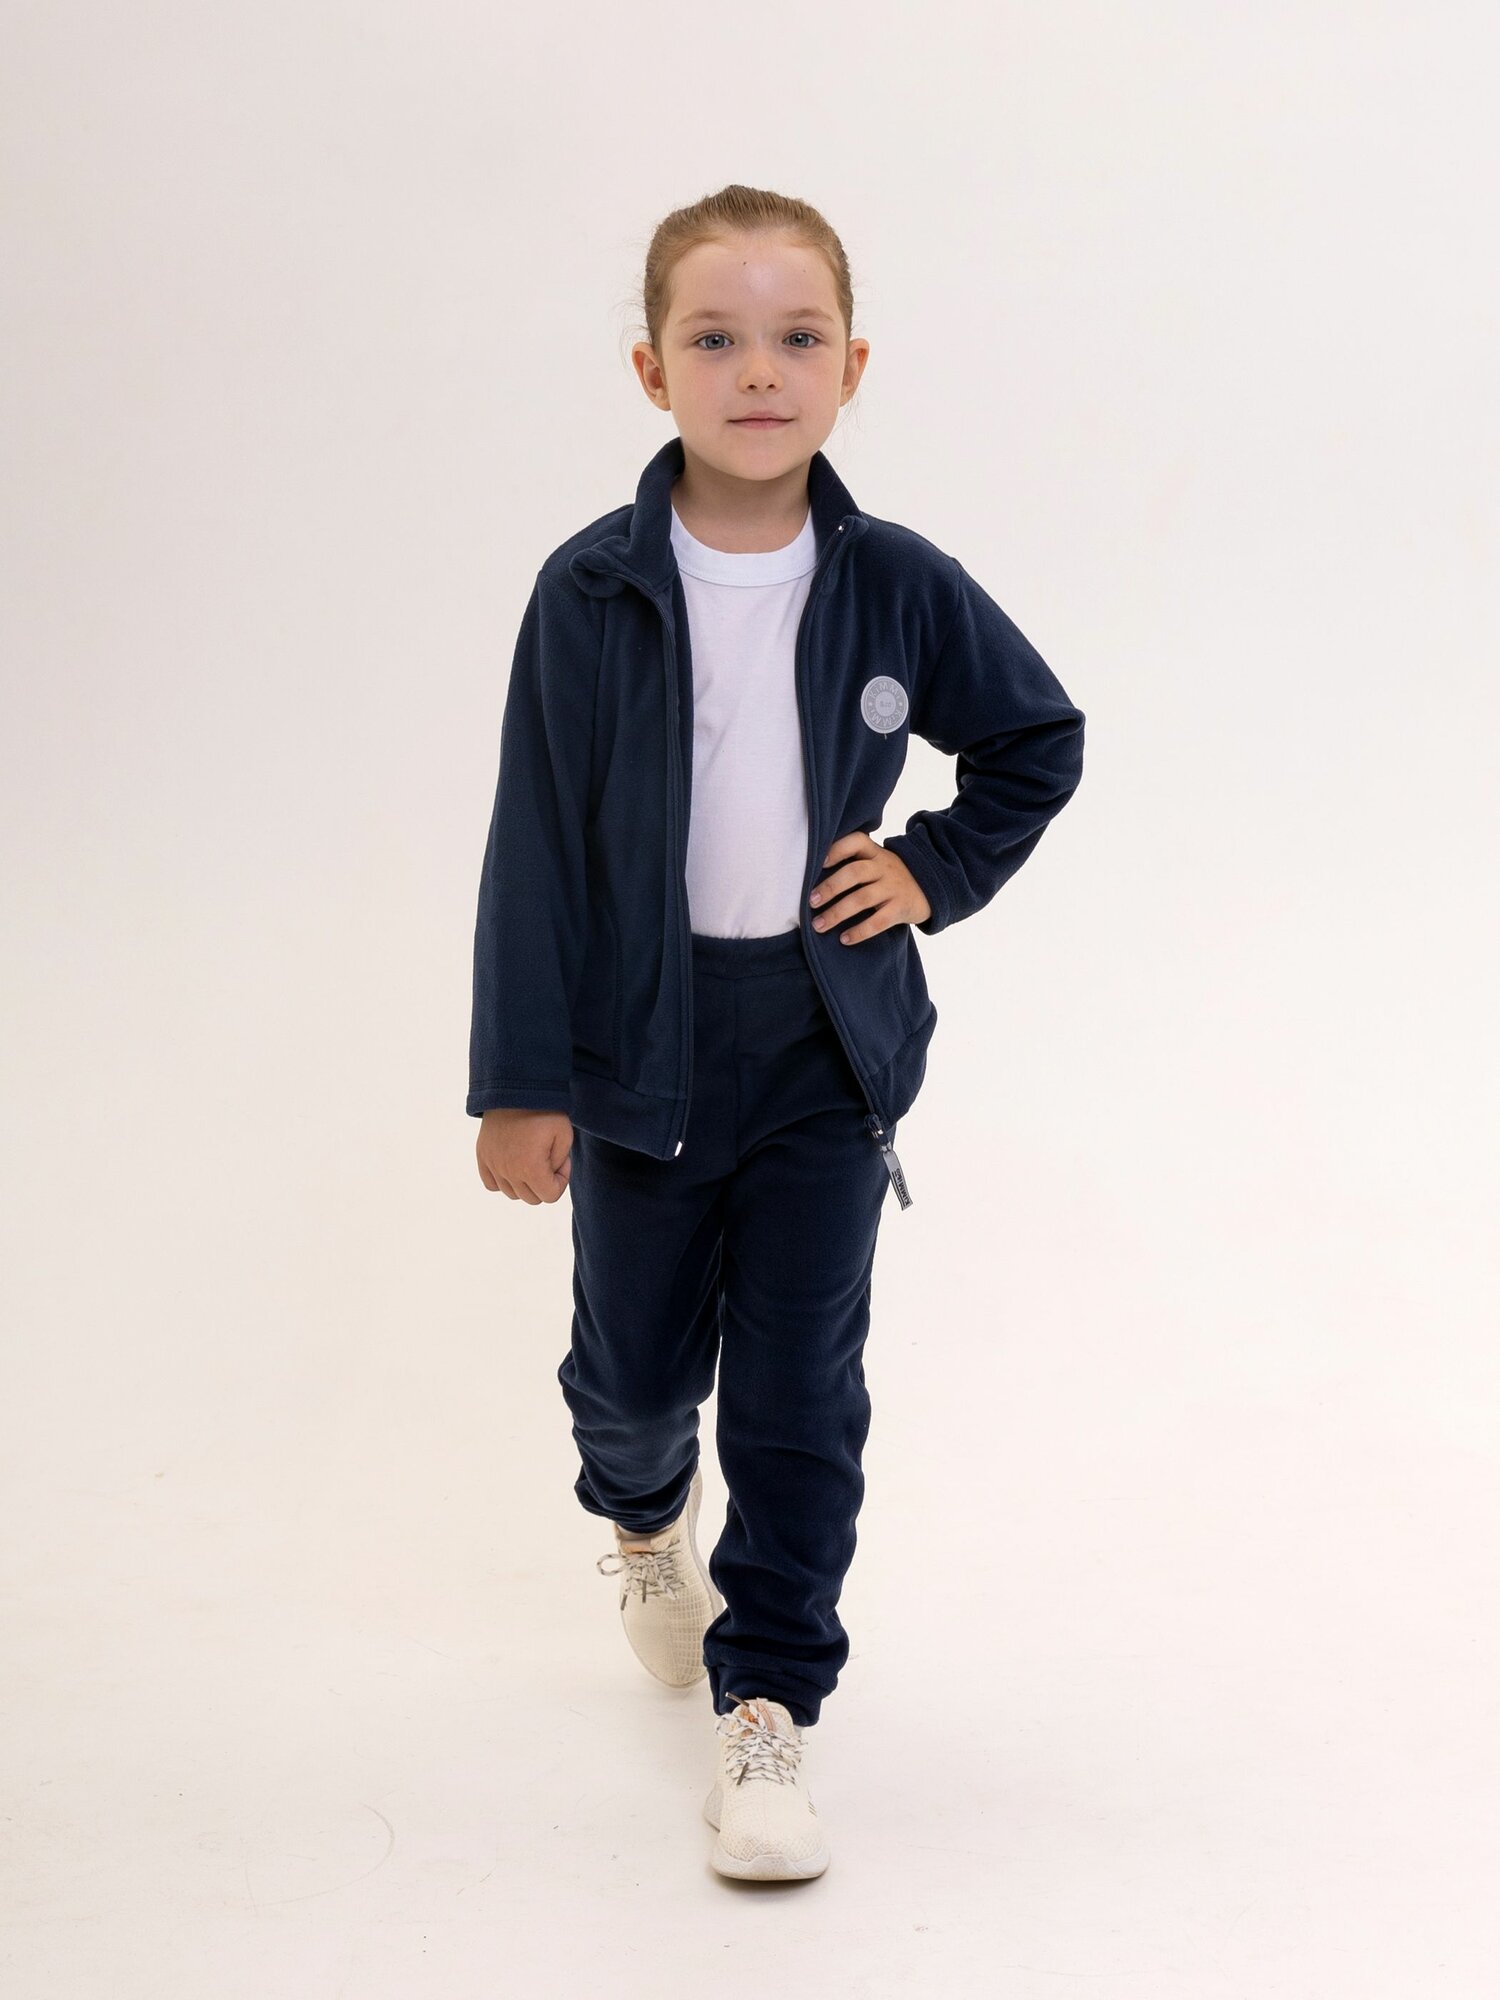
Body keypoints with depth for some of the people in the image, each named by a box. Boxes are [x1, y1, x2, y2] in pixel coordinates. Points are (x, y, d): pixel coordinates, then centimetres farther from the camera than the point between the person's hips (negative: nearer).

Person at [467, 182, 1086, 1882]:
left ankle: (767, 1709, 12)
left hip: (831, 1039, 0)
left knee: (800, 1391, 0)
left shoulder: (899, 586, -5)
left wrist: (933, 870, 0)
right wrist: (522, 1082, -8)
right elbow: (535, 847, -7)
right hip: (642, 1041, 0)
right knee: (636, 1362, 16)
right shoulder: (591, 594, -9)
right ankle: (642, 1517, 51)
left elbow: (1040, 740, 13)